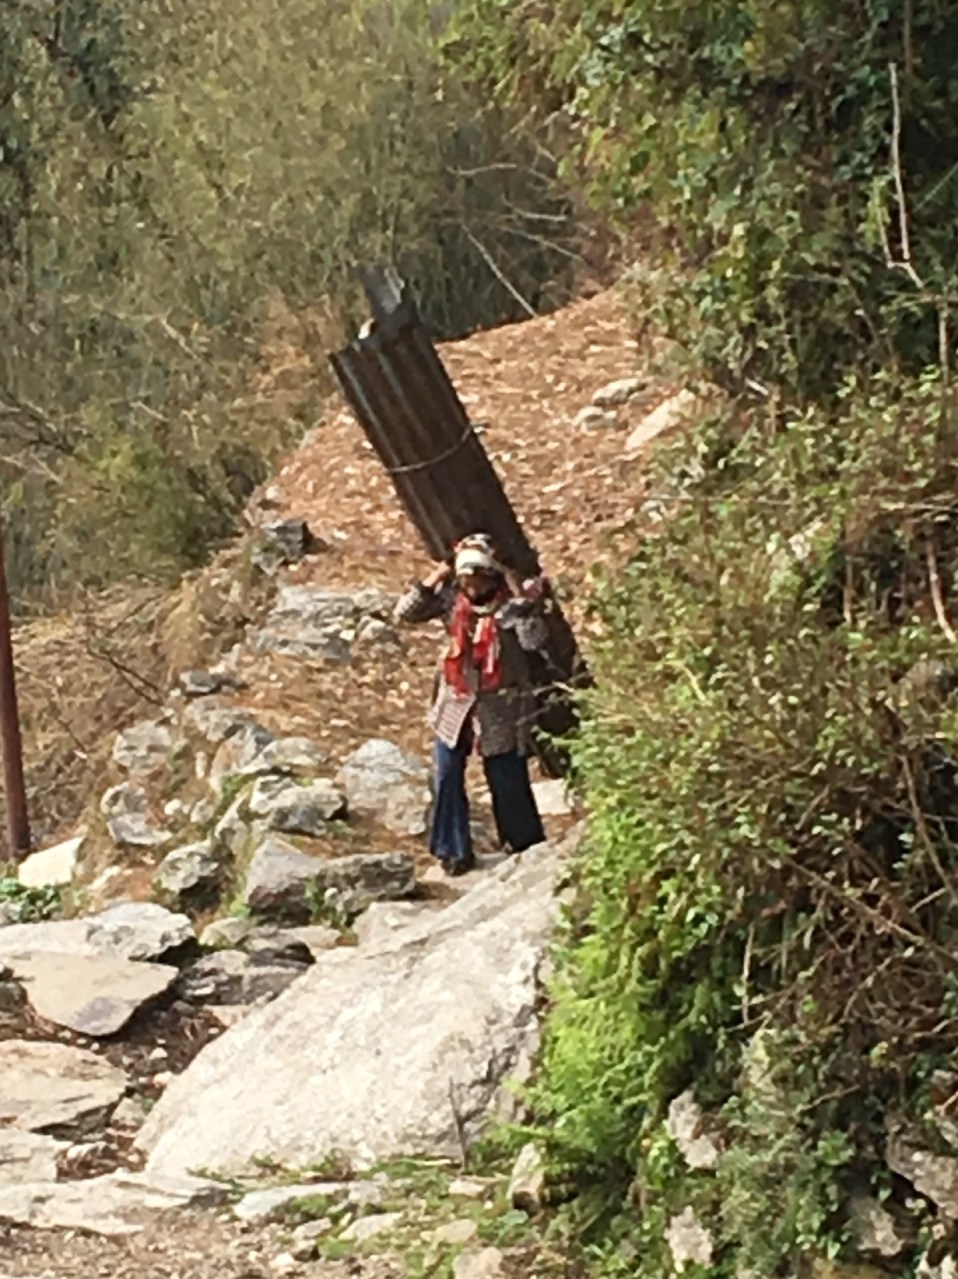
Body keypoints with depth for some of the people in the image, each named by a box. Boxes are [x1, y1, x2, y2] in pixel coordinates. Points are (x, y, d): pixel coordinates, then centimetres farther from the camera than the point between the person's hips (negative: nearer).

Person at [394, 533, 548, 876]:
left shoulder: (514, 599, -15)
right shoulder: (451, 596, -6)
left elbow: (533, 638, -30)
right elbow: (405, 614, -9)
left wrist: (520, 596, -32)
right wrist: (433, 580, -18)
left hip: (501, 707, -3)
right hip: (456, 702, 3)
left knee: (508, 780, 7)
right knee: (447, 777, 4)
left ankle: (525, 846, 27)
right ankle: (454, 850, 18)